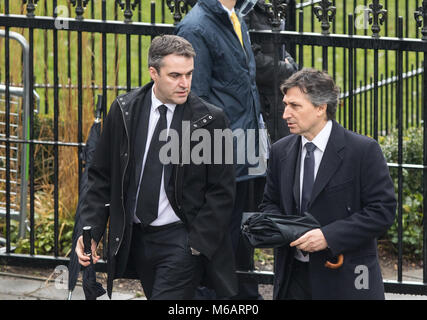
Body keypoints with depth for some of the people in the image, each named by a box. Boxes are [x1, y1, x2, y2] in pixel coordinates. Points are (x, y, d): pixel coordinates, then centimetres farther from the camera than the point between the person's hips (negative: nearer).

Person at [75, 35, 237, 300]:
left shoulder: (210, 120, -7)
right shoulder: (124, 111, 2)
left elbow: (221, 191, -5)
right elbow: (102, 176, 8)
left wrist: (198, 245, -12)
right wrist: (91, 230, -2)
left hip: (182, 240, -4)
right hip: (136, 239, 4)